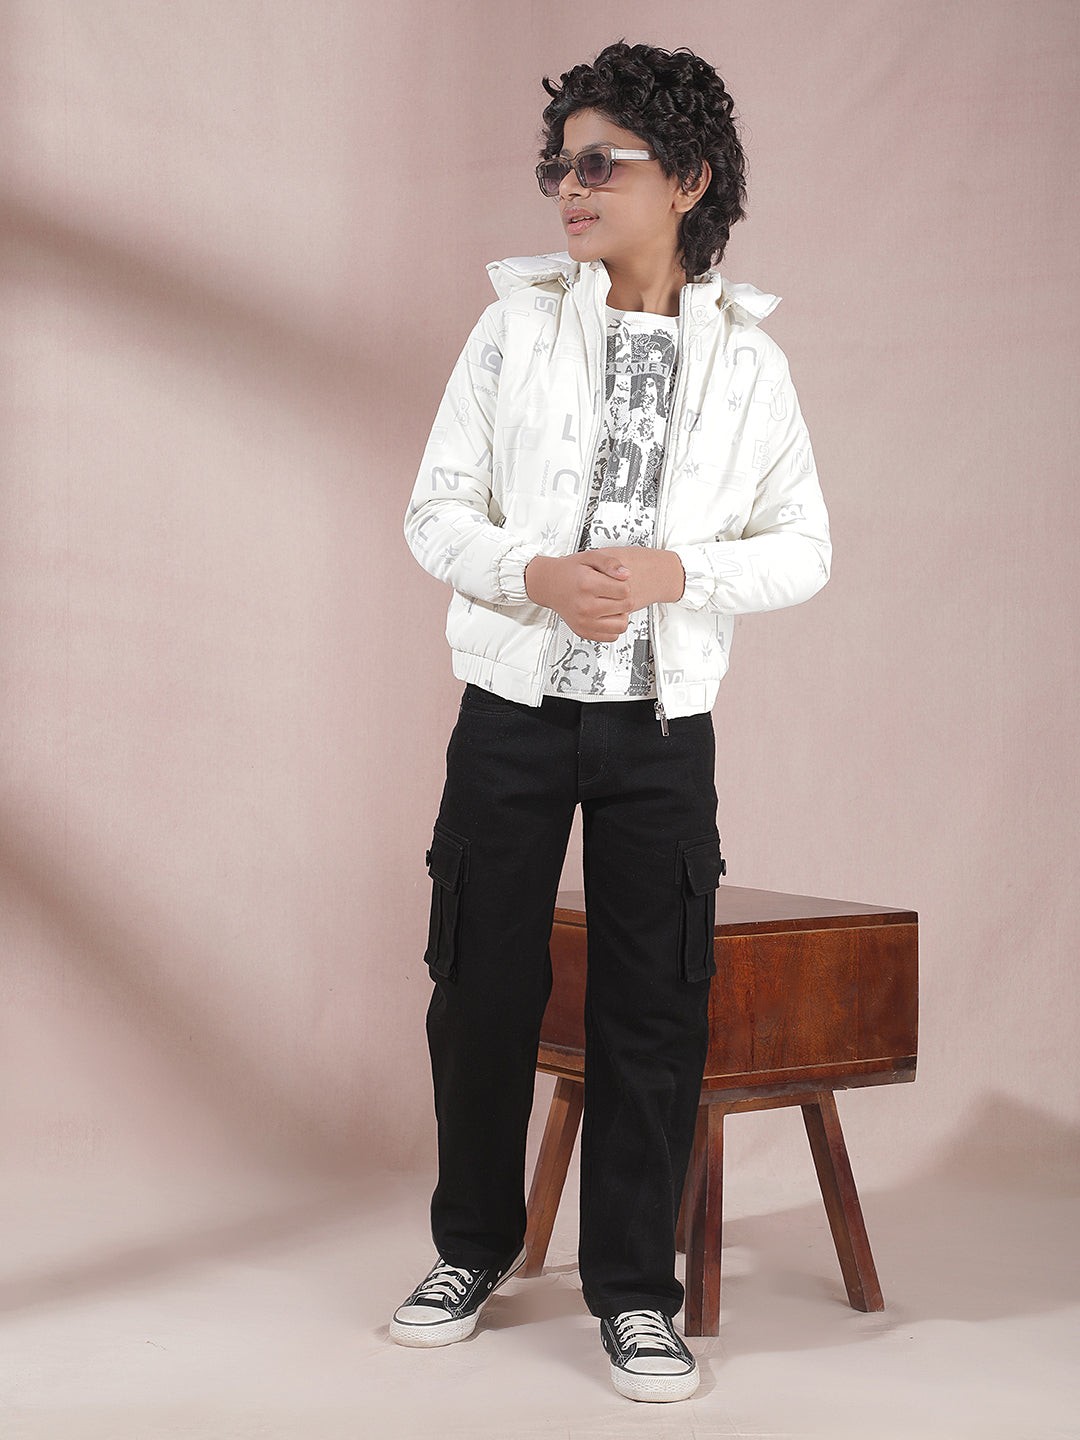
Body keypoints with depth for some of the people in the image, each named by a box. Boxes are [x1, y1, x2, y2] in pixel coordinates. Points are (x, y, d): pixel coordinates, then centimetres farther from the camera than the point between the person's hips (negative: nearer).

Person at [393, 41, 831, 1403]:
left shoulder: (747, 359, 2)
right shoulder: (514, 326, 1)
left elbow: (803, 547, 4)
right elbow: (436, 512, 2)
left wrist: (677, 574, -14)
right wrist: (536, 576, -17)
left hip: (661, 725, 0)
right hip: (514, 710, 0)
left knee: (652, 1007, 2)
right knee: (482, 987, 7)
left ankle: (633, 1287, 16)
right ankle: (474, 1248, 27)